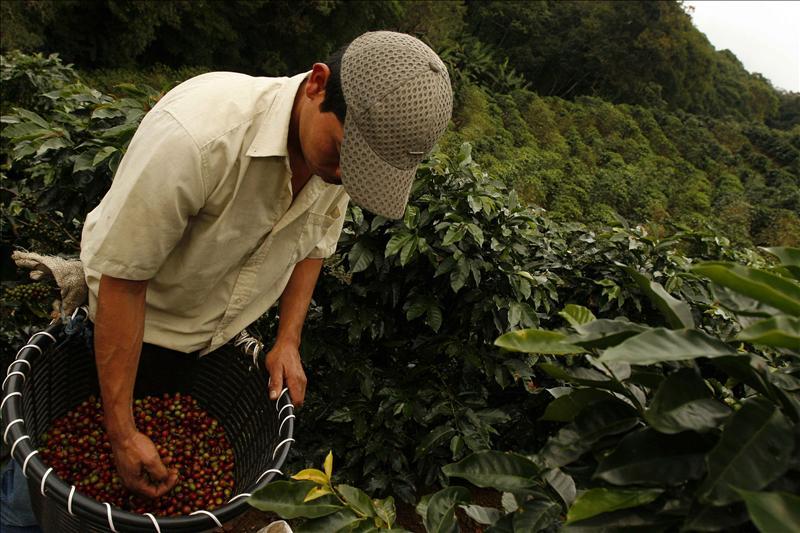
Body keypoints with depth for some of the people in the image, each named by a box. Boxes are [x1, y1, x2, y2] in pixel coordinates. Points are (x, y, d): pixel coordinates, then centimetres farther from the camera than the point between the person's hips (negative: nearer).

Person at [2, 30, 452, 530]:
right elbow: (121, 280, -30)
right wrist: (122, 432, -25)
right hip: (135, 326, -4)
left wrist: (288, 342, -8)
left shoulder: (342, 152, -17)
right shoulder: (194, 136, -38)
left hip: (221, 338, 5)